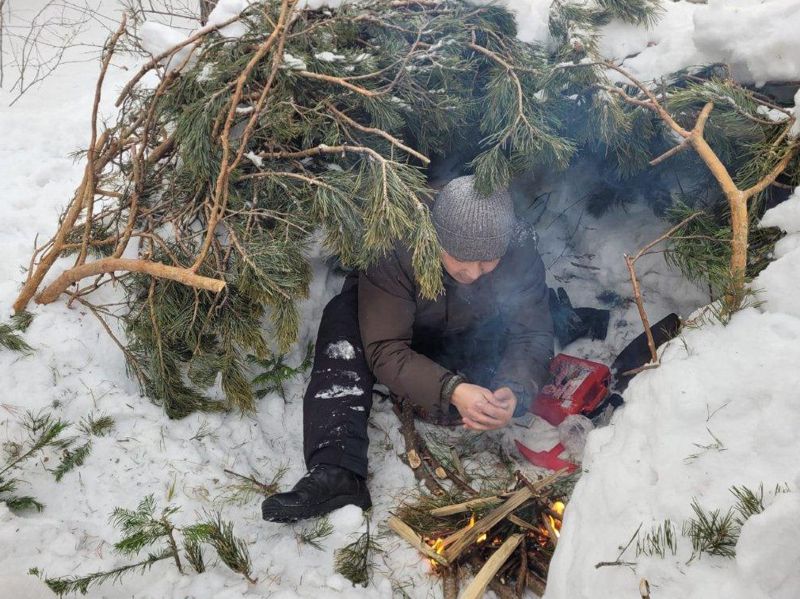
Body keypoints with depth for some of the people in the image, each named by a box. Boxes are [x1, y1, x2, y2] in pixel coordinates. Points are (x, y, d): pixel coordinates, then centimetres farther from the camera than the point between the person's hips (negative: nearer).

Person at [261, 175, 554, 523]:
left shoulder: (520, 250, -30)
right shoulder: (397, 253, -38)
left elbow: (533, 335, -25)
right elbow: (385, 350, -40)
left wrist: (515, 391, -47)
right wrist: (451, 390, -56)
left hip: (461, 343, 3)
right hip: (387, 320, -2)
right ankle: (336, 471, -42)